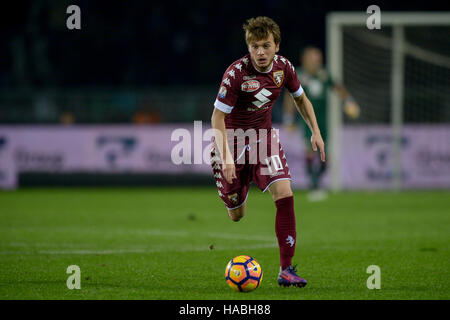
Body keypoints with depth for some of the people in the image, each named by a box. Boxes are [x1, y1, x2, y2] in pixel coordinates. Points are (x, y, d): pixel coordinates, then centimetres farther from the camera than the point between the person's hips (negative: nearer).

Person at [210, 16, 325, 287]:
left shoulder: (284, 67, -8)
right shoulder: (236, 73, -24)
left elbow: (301, 99, 13)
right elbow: (218, 117, -20)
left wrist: (316, 132, 6)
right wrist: (226, 158, -28)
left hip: (264, 136, 3)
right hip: (233, 139, -3)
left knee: (284, 192, -19)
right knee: (237, 215, 2)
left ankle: (287, 268, -17)